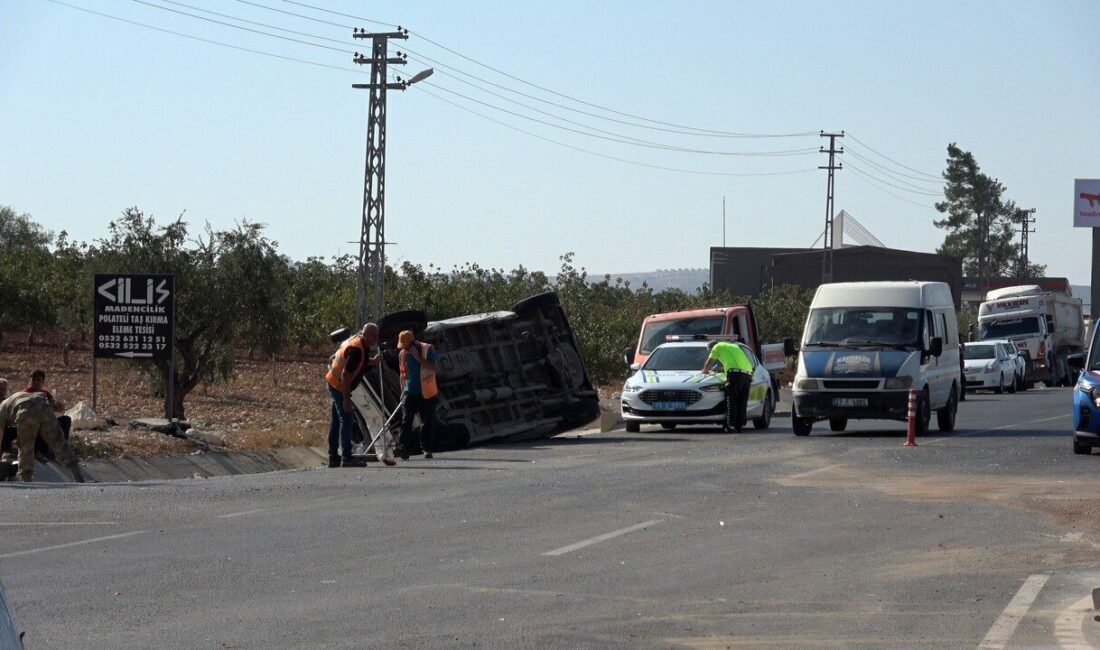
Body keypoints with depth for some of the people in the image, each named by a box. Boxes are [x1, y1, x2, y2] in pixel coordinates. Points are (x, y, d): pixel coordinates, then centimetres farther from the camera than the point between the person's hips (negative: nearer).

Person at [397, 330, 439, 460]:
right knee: (406, 421, -9)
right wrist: (403, 391, 10)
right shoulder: (404, 353, 4)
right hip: (410, 392, 2)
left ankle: (426, 448, 17)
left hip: (427, 393, -2)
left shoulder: (427, 350, -8)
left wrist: (419, 358, -24)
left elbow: (435, 369, -19)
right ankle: (404, 450, -10)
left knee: (427, 422, 5)